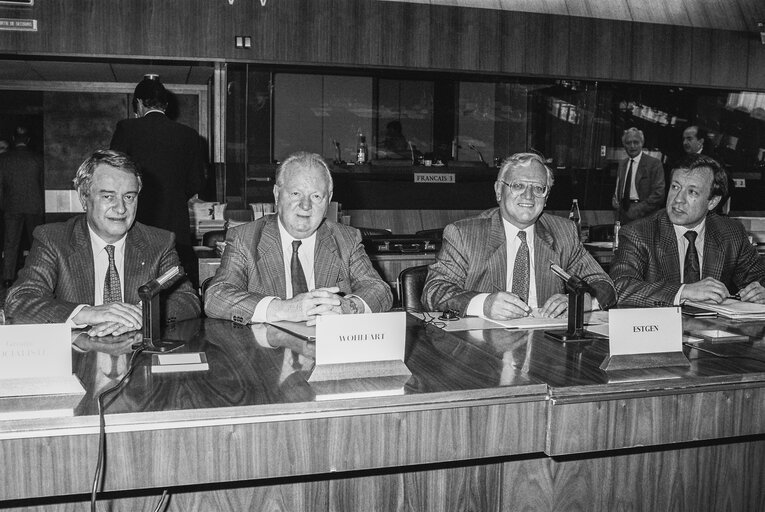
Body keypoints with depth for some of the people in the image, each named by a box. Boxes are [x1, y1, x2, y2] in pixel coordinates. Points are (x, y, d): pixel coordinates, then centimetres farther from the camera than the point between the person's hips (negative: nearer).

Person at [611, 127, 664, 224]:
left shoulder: (654, 163, -6)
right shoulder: (622, 164, 14)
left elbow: (659, 194, -11)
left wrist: (637, 210, -17)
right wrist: (615, 199, 2)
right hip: (623, 215, 5)